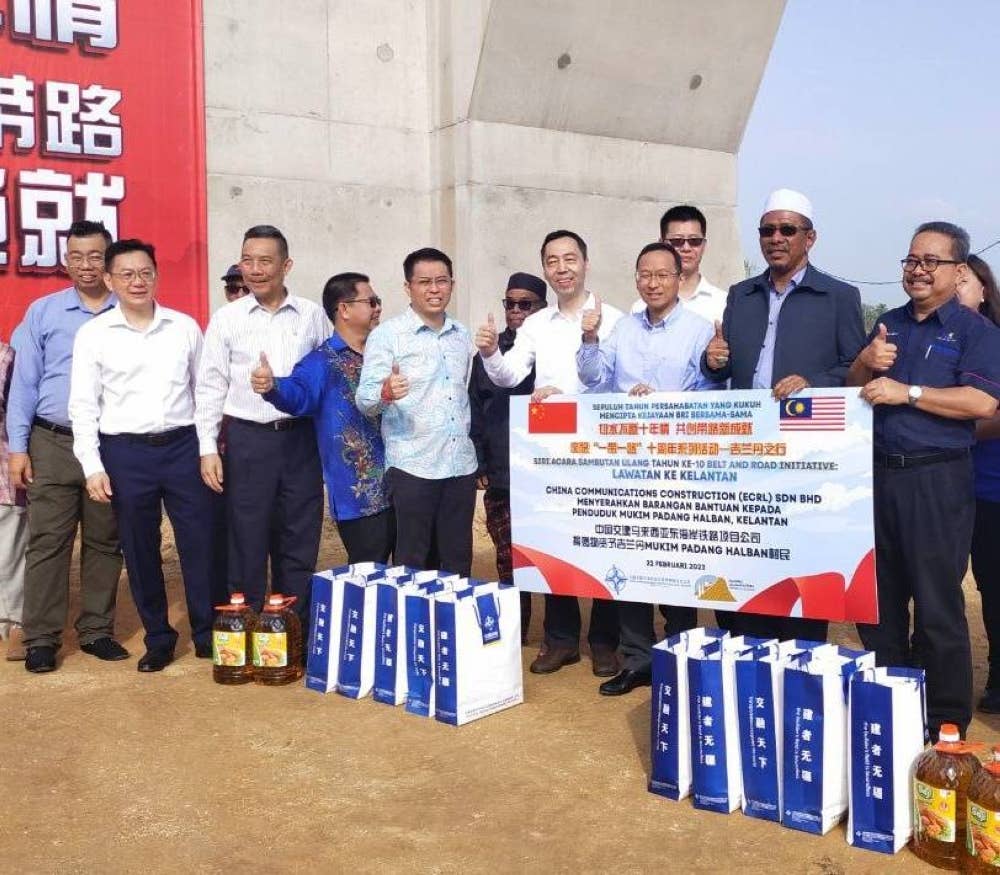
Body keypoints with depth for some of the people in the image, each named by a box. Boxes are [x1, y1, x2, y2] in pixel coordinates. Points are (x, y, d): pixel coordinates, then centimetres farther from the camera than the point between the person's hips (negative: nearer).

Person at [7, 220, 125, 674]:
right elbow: (25, 381, 4)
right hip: (52, 444, 0)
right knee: (47, 542, 0)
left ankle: (97, 630, 18)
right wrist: (17, 447, -2)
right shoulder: (43, 312, 5)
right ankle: (41, 638, 7)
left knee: (105, 542, 8)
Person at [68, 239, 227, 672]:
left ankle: (209, 635, 16)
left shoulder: (185, 327, 6)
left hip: (184, 446, 1)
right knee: (140, 551, 8)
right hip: (126, 453, 0)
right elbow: (83, 406, 1)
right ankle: (158, 639, 23)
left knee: (202, 544, 1)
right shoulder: (93, 334, 1)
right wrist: (92, 466, -5)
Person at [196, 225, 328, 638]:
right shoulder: (227, 318, 3)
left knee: (299, 543, 8)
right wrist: (208, 449, -3)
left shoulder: (313, 316, 4)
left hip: (301, 439, 1)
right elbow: (210, 387, 4)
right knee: (246, 543, 4)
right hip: (248, 439, -1)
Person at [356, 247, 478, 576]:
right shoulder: (386, 335, -3)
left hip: (461, 466, 5)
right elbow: (365, 399, -12)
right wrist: (386, 393, -33)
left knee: (458, 564, 9)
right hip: (412, 466, -5)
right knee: (411, 565, 1)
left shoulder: (462, 336, 14)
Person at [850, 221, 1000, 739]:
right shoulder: (888, 325, 15)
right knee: (877, 599, 13)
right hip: (878, 474, 6)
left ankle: (946, 724, 13)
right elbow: (851, 390, 16)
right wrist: (865, 362, -5)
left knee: (938, 607, 0)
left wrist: (908, 392, -18)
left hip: (937, 480, -6)